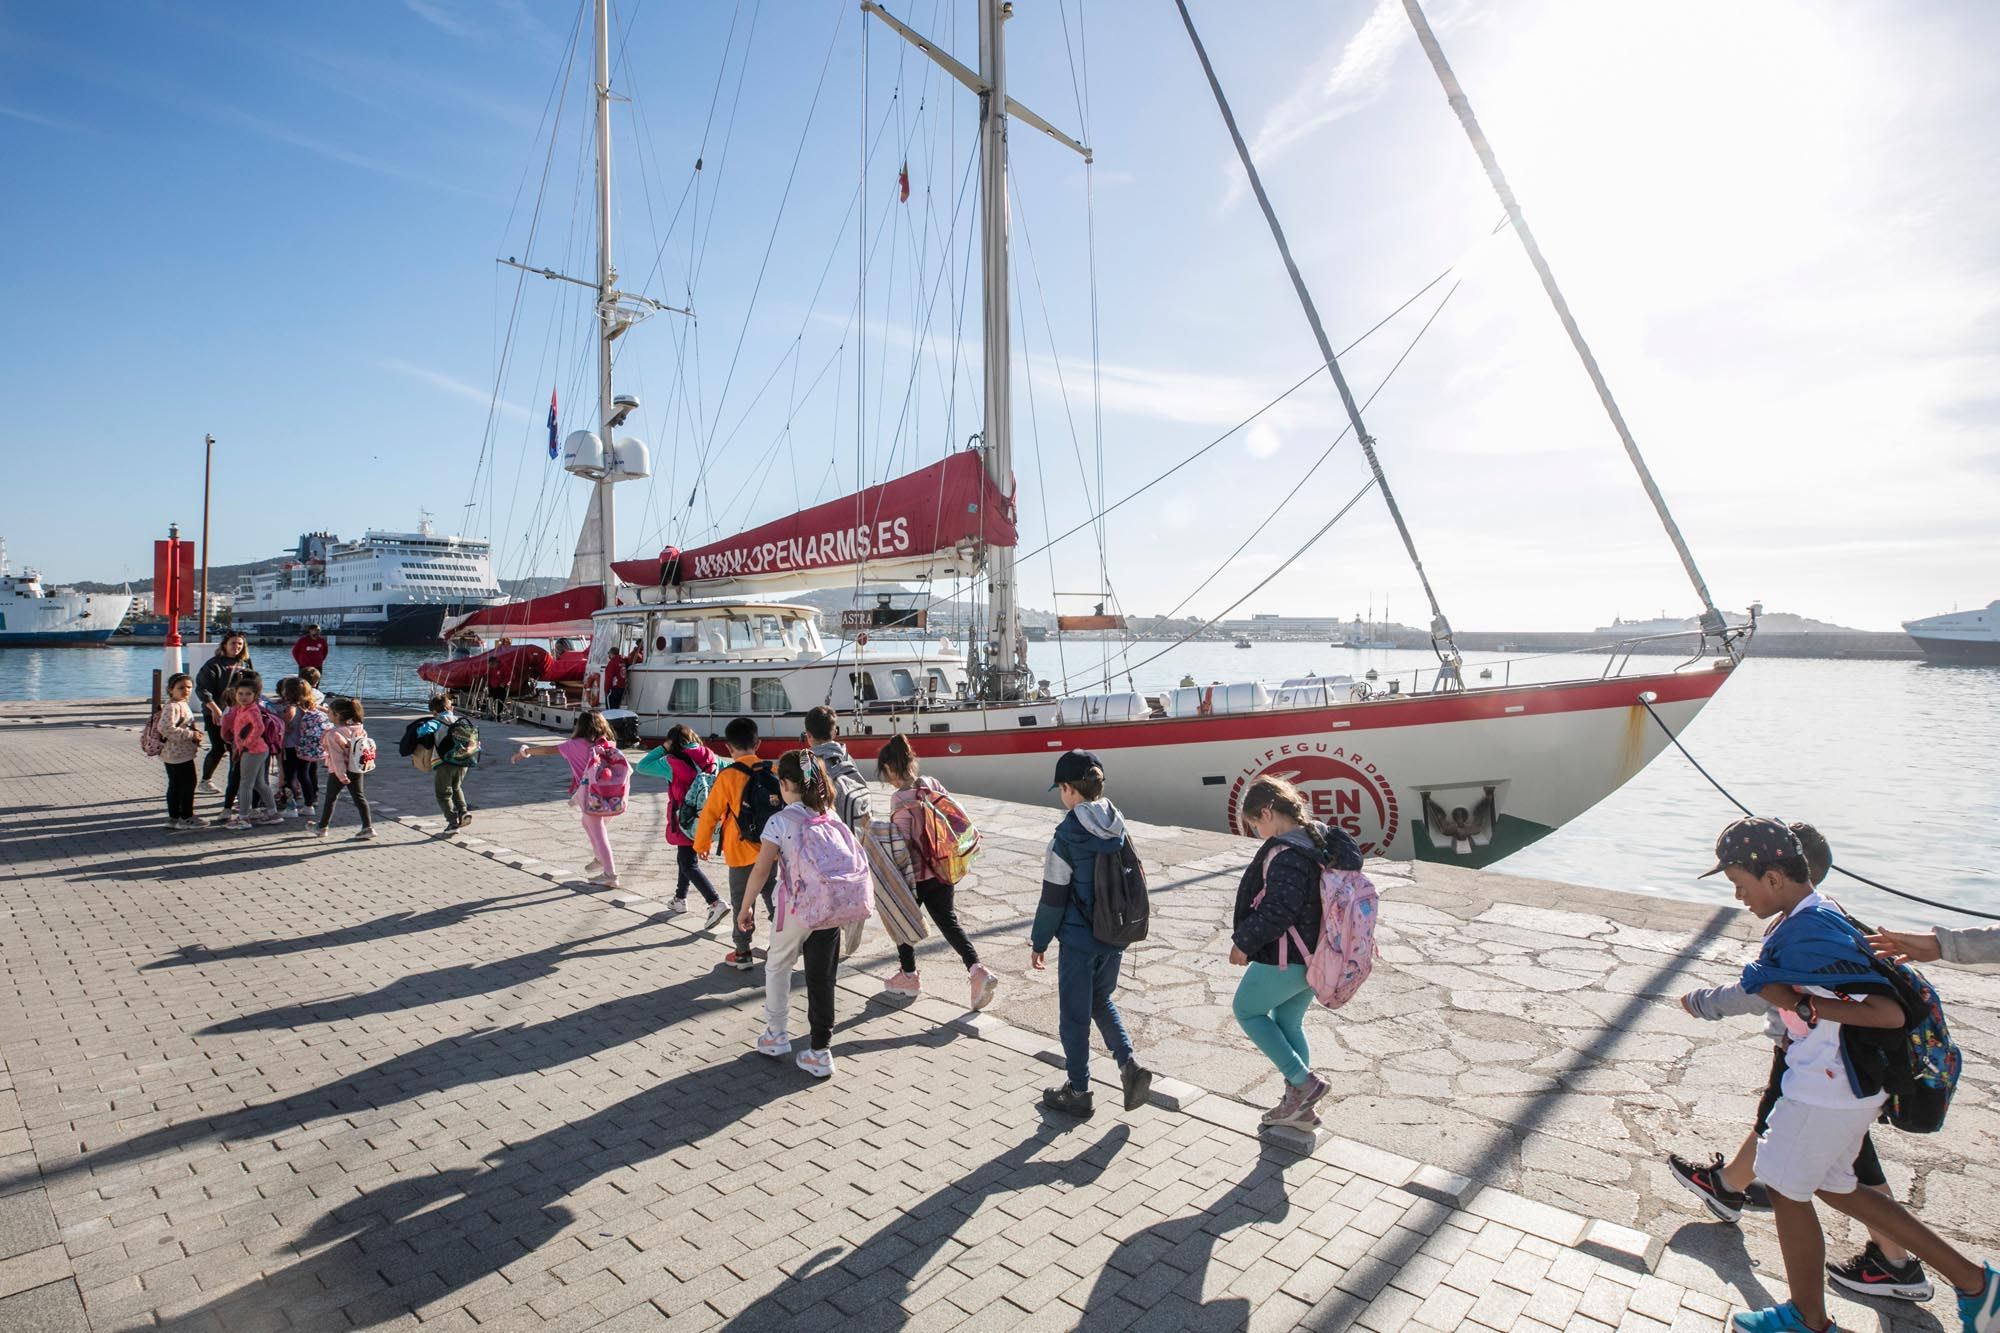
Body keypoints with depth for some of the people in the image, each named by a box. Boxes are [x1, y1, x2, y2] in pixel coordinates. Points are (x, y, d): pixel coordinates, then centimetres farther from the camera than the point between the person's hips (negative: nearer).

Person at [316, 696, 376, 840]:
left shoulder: (334, 734, -20)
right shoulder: (359, 729, 0)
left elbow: (337, 757, -21)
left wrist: (341, 775, -19)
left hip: (339, 772, -6)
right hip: (357, 770, 6)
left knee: (330, 798, 12)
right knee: (359, 796, 8)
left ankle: (321, 828, 29)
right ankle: (368, 827, 2)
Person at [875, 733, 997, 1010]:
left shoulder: (900, 799, -19)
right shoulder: (933, 784, -1)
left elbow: (903, 843, -20)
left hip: (916, 873, -6)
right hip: (943, 870, 6)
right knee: (948, 921, 11)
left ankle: (909, 976, 33)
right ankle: (977, 971, -6)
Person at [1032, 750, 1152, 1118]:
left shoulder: (1067, 836, -20)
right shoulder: (1119, 829, -2)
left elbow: (1053, 897, -15)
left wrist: (1039, 942, -2)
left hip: (1079, 940, -6)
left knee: (1074, 1016, 11)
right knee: (1101, 1001, 26)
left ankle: (1078, 1092, 23)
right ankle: (1129, 1064, 10)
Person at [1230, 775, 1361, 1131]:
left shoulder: (1285, 854, -26)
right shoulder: (1322, 838, 3)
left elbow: (1277, 912, -28)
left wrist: (1243, 943, -14)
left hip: (1284, 960, -9)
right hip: (1316, 955, 9)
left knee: (1247, 1011, 13)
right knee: (1288, 1023, 22)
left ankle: (1303, 1081, 8)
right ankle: (1299, 1108, 29)